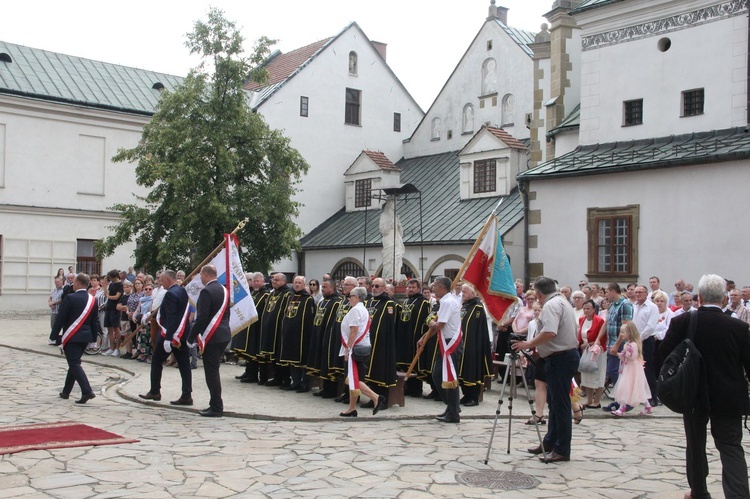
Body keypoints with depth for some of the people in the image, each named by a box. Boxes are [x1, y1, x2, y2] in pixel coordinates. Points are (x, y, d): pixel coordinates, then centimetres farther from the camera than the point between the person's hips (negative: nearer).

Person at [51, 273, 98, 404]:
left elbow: (60, 318, -10)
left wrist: (55, 334, 1)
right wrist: (92, 336, 17)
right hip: (85, 337, 6)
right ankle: (66, 392, 26)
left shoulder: (70, 298, -12)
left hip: (71, 337, -6)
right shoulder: (93, 300, 5)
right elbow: (95, 321, 9)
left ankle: (87, 391, -20)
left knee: (74, 364, -6)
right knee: (74, 363, 17)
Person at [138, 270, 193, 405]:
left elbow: (170, 318, -23)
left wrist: (168, 338, -25)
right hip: (183, 333, 8)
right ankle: (186, 395, 2)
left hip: (170, 333, -8)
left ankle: (154, 392, 17)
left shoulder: (170, 294, -16)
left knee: (156, 361, 9)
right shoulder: (183, 291, 12)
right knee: (184, 364, 4)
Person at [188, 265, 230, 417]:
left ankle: (216, 408, -1)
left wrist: (191, 338, -11)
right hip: (224, 335, 9)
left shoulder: (206, 292, -15)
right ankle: (215, 404, 22)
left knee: (211, 372, -3)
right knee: (214, 370, 17)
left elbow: (202, 318, -18)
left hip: (211, 337, -9)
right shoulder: (224, 290, 12)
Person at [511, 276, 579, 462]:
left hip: (559, 358, -11)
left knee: (560, 403, -6)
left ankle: (562, 450, -1)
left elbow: (549, 333, -29)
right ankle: (550, 443, 24)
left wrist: (528, 344, -19)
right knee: (556, 401, 16)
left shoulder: (551, 305, -15)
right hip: (568, 353, 11)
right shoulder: (563, 302, 17)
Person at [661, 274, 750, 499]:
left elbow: (664, 353, -6)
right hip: (728, 399, -1)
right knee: (731, 448, 5)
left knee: (695, 445, 18)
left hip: (693, 395, 1)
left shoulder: (682, 322, -11)